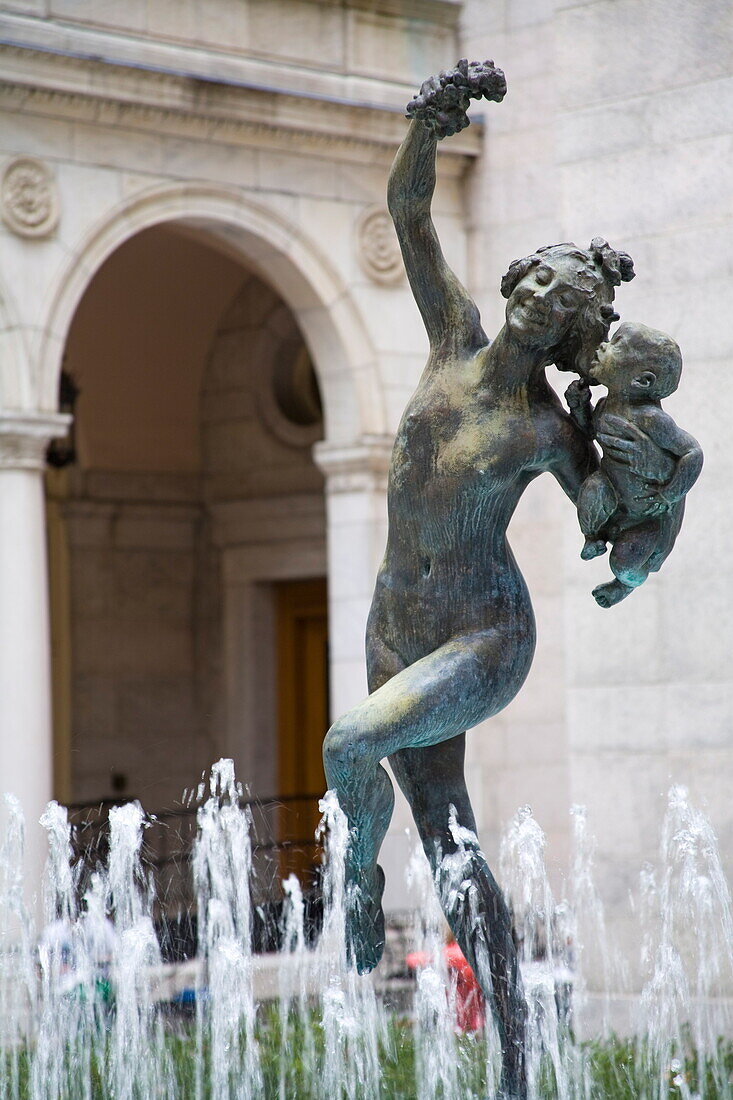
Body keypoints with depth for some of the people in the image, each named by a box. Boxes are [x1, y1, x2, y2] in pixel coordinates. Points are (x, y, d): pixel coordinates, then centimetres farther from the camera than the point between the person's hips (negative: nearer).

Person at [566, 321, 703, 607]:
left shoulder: (649, 418, -35)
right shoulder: (605, 406, -12)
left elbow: (692, 452, -29)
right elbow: (590, 431, 10)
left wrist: (667, 497, -23)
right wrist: (579, 404, -11)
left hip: (654, 508, -5)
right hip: (618, 493, 5)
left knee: (624, 562, 1)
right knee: (594, 488, -26)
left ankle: (630, 582, 39)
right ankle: (593, 535, 4)